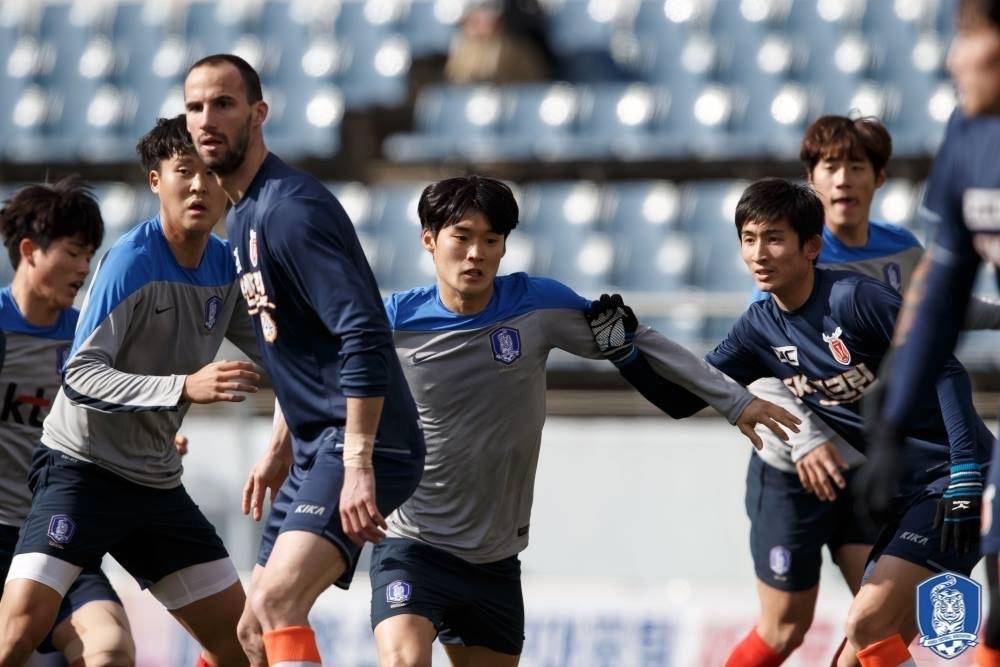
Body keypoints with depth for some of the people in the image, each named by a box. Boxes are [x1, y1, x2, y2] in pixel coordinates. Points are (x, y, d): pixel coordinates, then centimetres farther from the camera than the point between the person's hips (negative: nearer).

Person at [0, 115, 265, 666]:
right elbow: (79, 374, -23)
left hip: (156, 485, 7)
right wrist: (184, 388, -35)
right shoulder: (131, 261, -17)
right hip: (81, 469, -7)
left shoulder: (226, 268, 4)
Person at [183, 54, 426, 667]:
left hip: (362, 445, -11)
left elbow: (366, 337, -23)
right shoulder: (244, 216, 16)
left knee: (277, 602, -27)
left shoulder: (290, 207, -16)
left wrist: (358, 467, -28)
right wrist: (282, 450, 27)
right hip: (316, 449, 11)